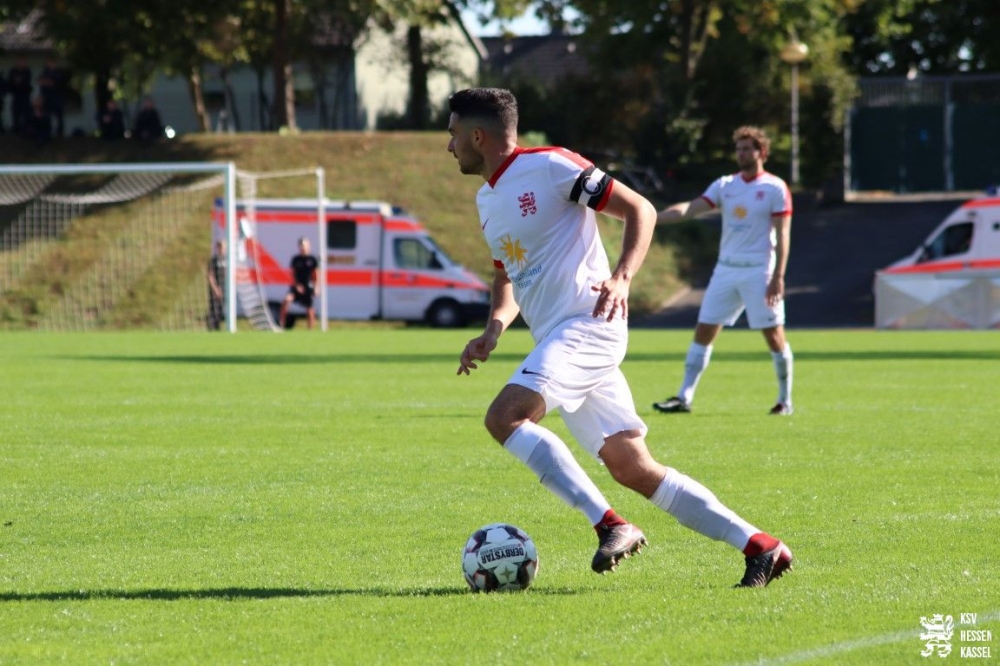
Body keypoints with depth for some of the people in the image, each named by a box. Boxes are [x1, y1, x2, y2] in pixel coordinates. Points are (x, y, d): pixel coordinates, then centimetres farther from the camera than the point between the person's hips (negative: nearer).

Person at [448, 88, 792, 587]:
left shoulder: (548, 167, -8)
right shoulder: (487, 199, 19)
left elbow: (640, 209, -8)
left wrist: (621, 278, -22)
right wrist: (495, 327, 10)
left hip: (586, 325, -9)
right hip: (556, 338, 9)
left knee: (504, 417, -25)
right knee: (633, 469, 2)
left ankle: (610, 526, -23)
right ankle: (760, 548, 5)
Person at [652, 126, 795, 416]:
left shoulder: (775, 188, -4)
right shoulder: (725, 185, 9)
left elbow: (782, 234, -7)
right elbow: (690, 208, -1)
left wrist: (778, 276, -15)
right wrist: (652, 216, -15)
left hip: (758, 271, -5)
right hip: (726, 269, 5)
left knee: (774, 335, -3)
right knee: (703, 332, 0)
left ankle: (785, 400, 11)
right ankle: (684, 398, 1)